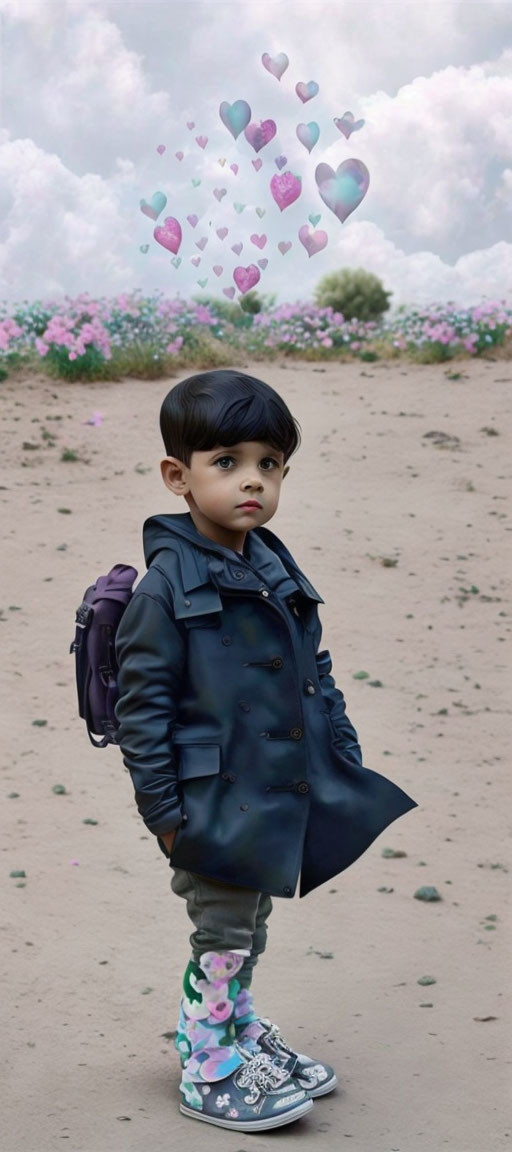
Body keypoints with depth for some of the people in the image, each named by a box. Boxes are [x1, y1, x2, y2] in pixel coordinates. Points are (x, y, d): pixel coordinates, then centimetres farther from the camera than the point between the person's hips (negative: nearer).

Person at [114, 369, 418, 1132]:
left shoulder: (279, 574, 7)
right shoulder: (168, 585, -15)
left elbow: (317, 675, 15)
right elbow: (142, 704, -15)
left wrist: (347, 764, 12)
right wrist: (163, 810, -16)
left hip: (279, 797, 7)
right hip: (213, 806, -7)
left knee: (248, 930, 21)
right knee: (223, 936, 4)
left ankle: (244, 1035, 39)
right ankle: (208, 1073, 20)